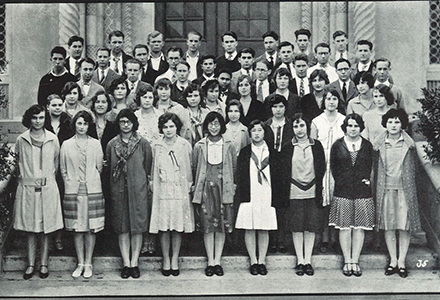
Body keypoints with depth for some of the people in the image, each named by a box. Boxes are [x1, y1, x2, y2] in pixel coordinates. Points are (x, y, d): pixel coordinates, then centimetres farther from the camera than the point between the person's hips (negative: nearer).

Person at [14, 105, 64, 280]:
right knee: (30, 229, 6)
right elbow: (19, 164, 13)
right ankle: (31, 265, 15)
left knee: (46, 229, 4)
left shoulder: (53, 139, 1)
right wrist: (24, 178, 12)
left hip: (48, 188, 0)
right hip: (27, 188, 0)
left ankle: (44, 264, 15)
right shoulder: (21, 140, 1)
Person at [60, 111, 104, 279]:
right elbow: (63, 169, 10)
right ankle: (80, 263, 13)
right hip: (73, 190, 0)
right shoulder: (66, 145, 6)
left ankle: (88, 264, 9)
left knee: (91, 228, 0)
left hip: (92, 189, 0)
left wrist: (90, 180, 5)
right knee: (77, 228, 3)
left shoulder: (95, 144, 6)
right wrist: (71, 182, 4)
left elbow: (99, 167, 8)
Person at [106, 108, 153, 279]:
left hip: (138, 189, -1)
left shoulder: (143, 144, 2)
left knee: (137, 226, -1)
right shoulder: (112, 144, 7)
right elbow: (109, 167, 12)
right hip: (118, 190, 2)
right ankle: (126, 263, 9)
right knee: (122, 227, 3)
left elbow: (147, 168, 5)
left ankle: (134, 263, 7)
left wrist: (143, 183, 1)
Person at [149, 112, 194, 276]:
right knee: (163, 227, 1)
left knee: (178, 227, 3)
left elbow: (190, 168, 7)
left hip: (180, 191, 0)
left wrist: (190, 186, 2)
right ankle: (165, 260, 12)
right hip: (162, 192, 1)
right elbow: (153, 171, 12)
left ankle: (175, 260, 13)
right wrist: (153, 184, 3)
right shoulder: (157, 147, 6)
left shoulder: (185, 145, 4)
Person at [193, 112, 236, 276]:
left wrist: (230, 183, 3)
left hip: (224, 189, 0)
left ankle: (217, 261, 10)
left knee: (222, 226, 2)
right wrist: (198, 185, 4)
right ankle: (210, 261, 9)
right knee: (207, 226, 0)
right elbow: (194, 168, 10)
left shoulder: (228, 146, 5)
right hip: (205, 189, 0)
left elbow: (234, 168, 9)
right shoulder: (199, 146, 5)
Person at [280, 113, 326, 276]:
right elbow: (283, 171, 4)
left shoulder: (316, 145, 4)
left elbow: (322, 168, 6)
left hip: (312, 192, 1)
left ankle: (308, 261, 12)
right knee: (296, 227, 2)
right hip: (294, 193, 0)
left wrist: (318, 188, -1)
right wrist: (285, 191, -2)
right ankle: (300, 261, 11)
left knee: (311, 226, 3)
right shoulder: (287, 147, 3)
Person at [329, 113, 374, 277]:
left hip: (362, 191, 1)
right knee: (344, 227, 1)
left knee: (360, 227, 2)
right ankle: (347, 261, 10)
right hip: (343, 191, -1)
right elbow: (333, 167, 7)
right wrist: (341, 182, -1)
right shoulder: (337, 145, 4)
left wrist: (366, 180, -1)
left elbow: (370, 166, 12)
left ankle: (355, 261, 11)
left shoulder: (367, 145, 8)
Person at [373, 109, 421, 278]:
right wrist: (378, 187, 6)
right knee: (388, 226, 5)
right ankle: (393, 261, 16)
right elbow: (376, 168, 9)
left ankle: (401, 262, 12)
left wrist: (409, 186, 2)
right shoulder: (379, 145, 3)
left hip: (404, 189, -1)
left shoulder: (409, 144, 1)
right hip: (386, 189, 1)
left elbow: (412, 168, 7)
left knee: (405, 226, 1)